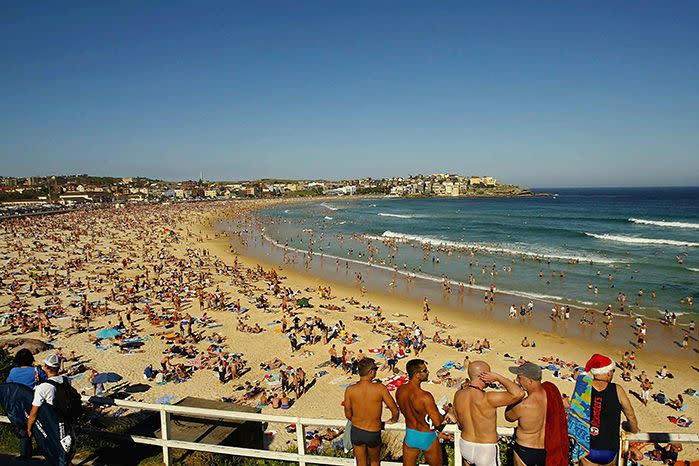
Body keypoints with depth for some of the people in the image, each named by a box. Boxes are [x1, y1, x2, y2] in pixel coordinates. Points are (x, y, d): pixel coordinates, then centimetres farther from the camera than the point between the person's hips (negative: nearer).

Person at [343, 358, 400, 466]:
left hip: (356, 432, 2)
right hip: (373, 433, -2)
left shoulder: (350, 390, -14)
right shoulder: (380, 388, -20)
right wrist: (393, 419, 11)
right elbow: (395, 411, -13)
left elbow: (348, 415, -2)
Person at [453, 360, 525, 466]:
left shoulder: (458, 395, -9)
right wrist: (497, 377, -23)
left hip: (465, 446, 5)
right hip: (486, 450, -5)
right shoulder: (487, 399, -29)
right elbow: (519, 393, -33)